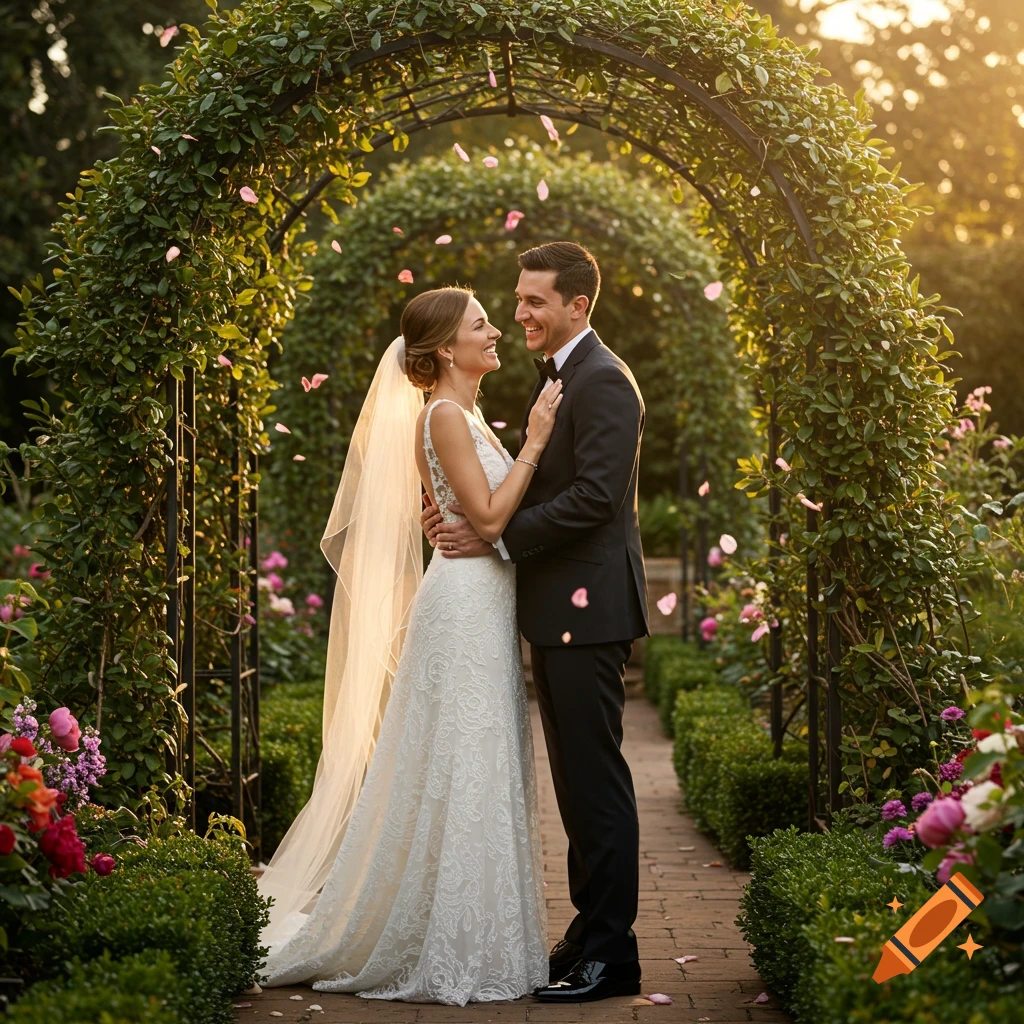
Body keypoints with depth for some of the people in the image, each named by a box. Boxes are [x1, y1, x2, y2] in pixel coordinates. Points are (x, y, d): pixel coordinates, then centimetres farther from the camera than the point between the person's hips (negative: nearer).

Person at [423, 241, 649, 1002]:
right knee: (578, 777, 14)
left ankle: (609, 956, 3)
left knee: (595, 777, -5)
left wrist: (495, 538, -17)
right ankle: (591, 935, 23)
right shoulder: (558, 377, 19)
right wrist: (467, 515, 0)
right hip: (560, 608, 10)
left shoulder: (602, 381, -12)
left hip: (587, 607, -10)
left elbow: (594, 496, -22)